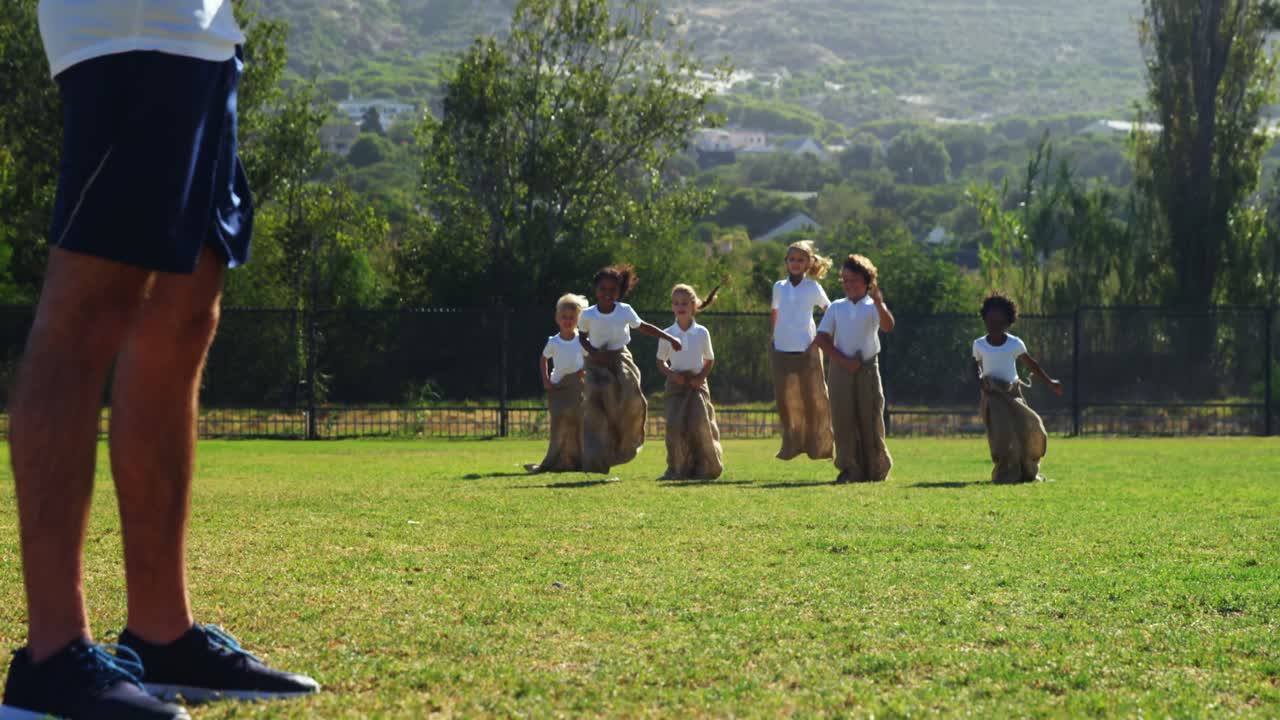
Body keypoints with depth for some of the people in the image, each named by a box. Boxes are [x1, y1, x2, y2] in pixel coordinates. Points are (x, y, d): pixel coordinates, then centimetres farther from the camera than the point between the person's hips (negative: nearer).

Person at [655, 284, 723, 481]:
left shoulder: (702, 333, 0)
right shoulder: (667, 335, 0)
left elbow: (709, 360, 10)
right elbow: (661, 363, 8)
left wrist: (701, 376, -8)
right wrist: (672, 374, -11)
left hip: (696, 383, 0)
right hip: (676, 384, 0)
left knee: (700, 424, -9)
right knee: (674, 425, -11)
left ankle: (703, 467, 4)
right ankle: (676, 469, -3)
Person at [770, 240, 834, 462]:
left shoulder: (813, 288, 3)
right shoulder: (779, 287, 11)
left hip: (807, 349, -3)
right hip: (781, 350, 3)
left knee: (812, 397, -1)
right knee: (784, 398, 1)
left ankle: (817, 446, 8)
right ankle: (791, 445, 13)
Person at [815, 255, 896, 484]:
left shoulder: (873, 307, 4)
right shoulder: (836, 308, 10)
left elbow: (888, 326, -16)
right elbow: (822, 338, 4)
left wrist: (879, 303, -32)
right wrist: (843, 360, -8)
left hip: (867, 369, -2)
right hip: (841, 370, 2)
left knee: (870, 419, -1)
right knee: (843, 420, -1)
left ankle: (876, 471, 7)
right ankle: (850, 470, 4)